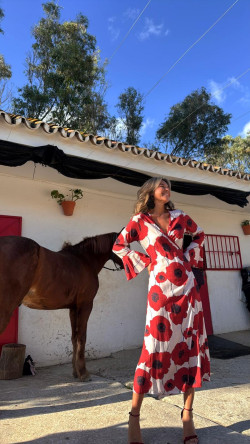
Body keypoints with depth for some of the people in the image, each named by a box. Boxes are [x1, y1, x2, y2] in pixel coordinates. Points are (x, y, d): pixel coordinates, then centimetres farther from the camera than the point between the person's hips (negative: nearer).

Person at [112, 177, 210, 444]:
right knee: (155, 348, -2)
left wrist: (189, 257, 10)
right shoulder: (139, 221, 1)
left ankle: (187, 417, 23)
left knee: (193, 346, 6)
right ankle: (134, 417, 16)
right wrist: (144, 263, -1)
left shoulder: (179, 216, 10)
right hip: (160, 288, -4)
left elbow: (199, 234, 24)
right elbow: (119, 246, 5)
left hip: (187, 286, 4)